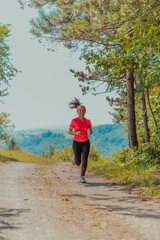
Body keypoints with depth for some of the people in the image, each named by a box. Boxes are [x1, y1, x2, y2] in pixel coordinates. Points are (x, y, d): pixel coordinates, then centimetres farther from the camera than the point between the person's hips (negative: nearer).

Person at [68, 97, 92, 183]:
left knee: (85, 160, -16)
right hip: (76, 143, -1)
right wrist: (76, 133, -23)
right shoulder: (74, 121, -9)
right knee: (78, 163, 3)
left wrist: (89, 131, -16)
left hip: (86, 143, 1)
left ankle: (82, 177, -2)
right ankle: (75, 158, 39)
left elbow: (90, 133, 7)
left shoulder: (88, 121, -1)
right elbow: (69, 132, -4)